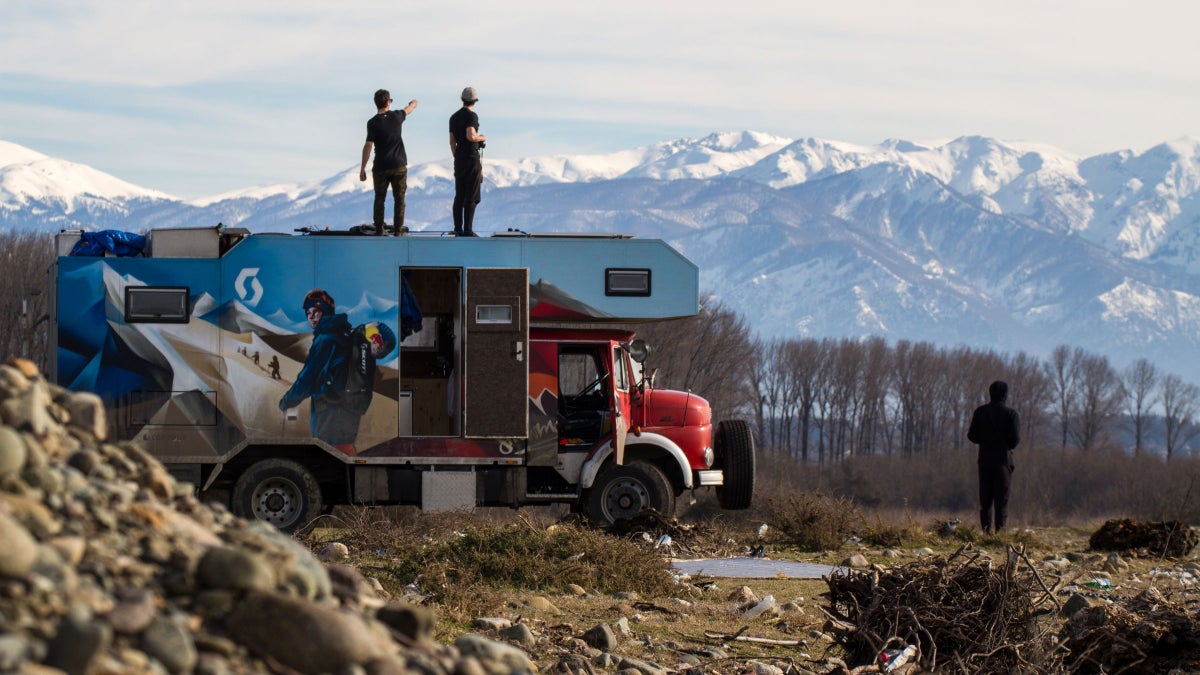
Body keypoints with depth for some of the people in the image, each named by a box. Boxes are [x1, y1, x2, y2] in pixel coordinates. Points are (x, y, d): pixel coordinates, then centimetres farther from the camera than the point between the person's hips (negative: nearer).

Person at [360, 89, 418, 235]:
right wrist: (413, 103, 45)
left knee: (379, 199, 9)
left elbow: (368, 146, -15)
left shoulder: (373, 123, -12)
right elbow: (408, 109, 21)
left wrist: (362, 168, -9)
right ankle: (399, 228, 10)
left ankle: (379, 229, 10)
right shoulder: (397, 116, -3)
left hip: (381, 167, -1)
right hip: (399, 166, 1)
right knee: (399, 198, 10)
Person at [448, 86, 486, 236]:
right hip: (472, 158, -7)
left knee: (459, 195, 8)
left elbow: (452, 141, 15)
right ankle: (467, 229, -8)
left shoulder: (454, 117, 13)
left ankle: (458, 229, 7)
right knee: (471, 196, -5)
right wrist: (481, 138, -2)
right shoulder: (472, 116, -10)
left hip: (459, 158, 7)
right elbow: (471, 136, -23)